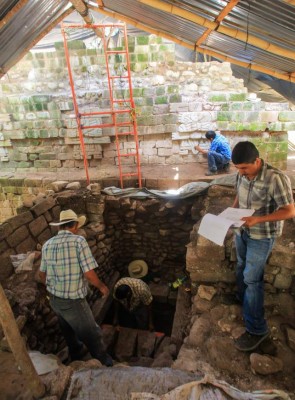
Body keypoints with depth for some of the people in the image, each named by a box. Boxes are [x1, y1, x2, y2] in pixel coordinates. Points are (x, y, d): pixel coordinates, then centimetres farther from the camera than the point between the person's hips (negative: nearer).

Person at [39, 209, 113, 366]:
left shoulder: (47, 244, -2)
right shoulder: (79, 241, -21)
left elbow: (42, 274, 9)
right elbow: (89, 274, -25)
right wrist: (102, 287, -5)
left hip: (54, 300, 7)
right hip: (73, 301, -7)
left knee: (68, 331, 32)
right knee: (91, 334, 17)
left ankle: (76, 355, 56)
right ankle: (103, 362, 39)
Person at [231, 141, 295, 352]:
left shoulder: (276, 179, -26)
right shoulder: (243, 175, -6)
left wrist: (258, 219, -29)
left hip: (262, 236, -7)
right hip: (242, 231, 7)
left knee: (251, 279, -2)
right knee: (242, 270, 23)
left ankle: (257, 330, 15)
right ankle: (242, 302, 50)